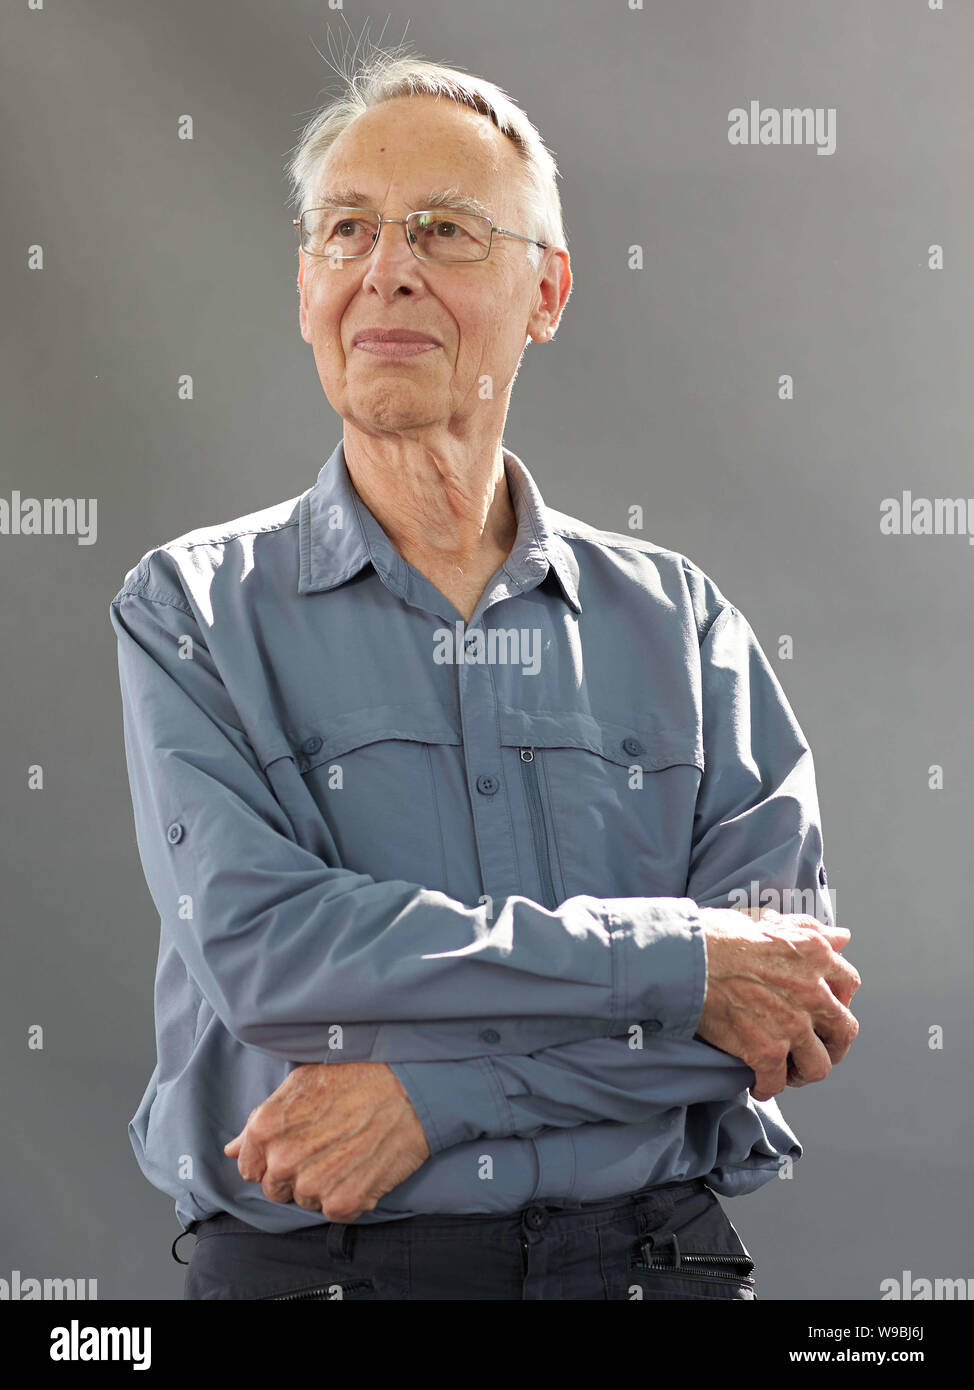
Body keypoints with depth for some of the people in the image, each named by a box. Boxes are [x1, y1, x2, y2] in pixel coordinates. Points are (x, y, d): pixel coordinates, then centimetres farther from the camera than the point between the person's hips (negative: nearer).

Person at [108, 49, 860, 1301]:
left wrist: (435, 1092, -17)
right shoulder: (194, 613, -1)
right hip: (311, 1257, -2)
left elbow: (782, 1004, -5)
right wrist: (674, 965, -17)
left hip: (650, 1253, 2)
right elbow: (258, 943, -16)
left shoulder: (678, 620, 4)